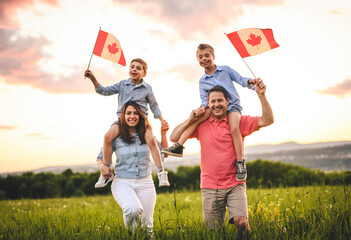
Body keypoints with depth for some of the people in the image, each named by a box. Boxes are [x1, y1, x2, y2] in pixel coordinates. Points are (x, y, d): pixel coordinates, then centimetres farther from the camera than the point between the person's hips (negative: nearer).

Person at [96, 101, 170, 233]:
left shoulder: (146, 134, 3)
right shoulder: (116, 136, -1)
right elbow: (100, 157, 8)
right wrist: (102, 166, -12)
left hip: (145, 183, 2)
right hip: (122, 182, -2)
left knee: (147, 225, 0)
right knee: (134, 209, -31)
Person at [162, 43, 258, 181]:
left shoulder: (225, 69, 9)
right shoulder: (202, 81, 14)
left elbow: (240, 80, 7)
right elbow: (205, 99, 7)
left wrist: (249, 82, -15)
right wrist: (203, 107, -16)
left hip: (233, 106, -2)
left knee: (234, 128, -32)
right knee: (198, 115, -26)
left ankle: (240, 162, -22)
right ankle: (178, 146, -27)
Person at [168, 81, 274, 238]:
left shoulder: (238, 122, 1)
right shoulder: (201, 124, 5)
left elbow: (268, 120, -7)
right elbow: (174, 137, 4)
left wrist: (261, 95, -18)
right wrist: (190, 120, -6)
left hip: (235, 184, -1)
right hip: (210, 186, 2)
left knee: (240, 222, -20)